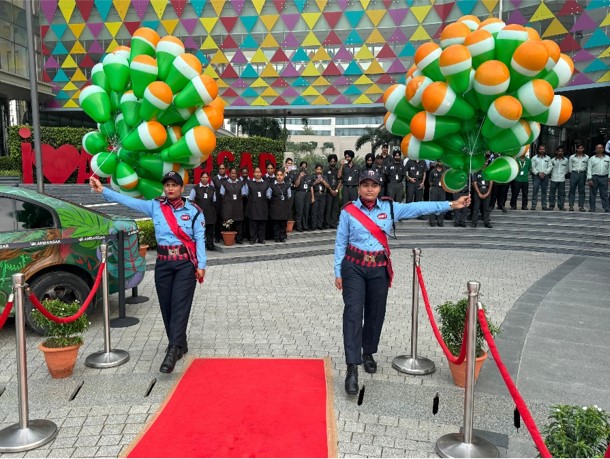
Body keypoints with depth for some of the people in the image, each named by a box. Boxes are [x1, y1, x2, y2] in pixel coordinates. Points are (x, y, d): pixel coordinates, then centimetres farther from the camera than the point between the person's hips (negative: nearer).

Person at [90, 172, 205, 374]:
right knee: (166, 305, 7)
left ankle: (173, 350, -11)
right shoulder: (155, 206, 6)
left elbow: (200, 239, -3)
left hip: (186, 263, -3)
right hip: (163, 263, 4)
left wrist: (201, 265, -8)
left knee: (180, 306, -9)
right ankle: (179, 344, 23)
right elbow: (128, 200, 0)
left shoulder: (193, 211, -1)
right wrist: (103, 190, -9)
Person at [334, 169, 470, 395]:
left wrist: (451, 204, -7)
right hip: (354, 267, -3)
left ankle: (368, 353, 36)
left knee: (376, 312, 12)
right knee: (353, 313, -11)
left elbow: (419, 208, -2)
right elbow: (341, 243, 0)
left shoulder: (389, 207, 2)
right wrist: (338, 273, 0)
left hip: (379, 268, 3)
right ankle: (352, 369, -10)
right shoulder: (348, 211, -4)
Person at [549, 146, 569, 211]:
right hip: (554, 179, -1)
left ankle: (561, 205, 7)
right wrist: (553, 174, 5)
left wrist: (563, 174, 6)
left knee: (561, 193, 1)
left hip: (562, 179, 1)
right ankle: (551, 205, 6)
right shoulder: (553, 160, 3)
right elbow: (550, 168, 12)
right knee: (552, 192, 0)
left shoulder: (566, 160, 6)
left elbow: (566, 169, 16)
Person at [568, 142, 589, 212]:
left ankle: (581, 206, 4)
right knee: (572, 190, -2)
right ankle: (571, 205, 0)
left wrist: (584, 174, 5)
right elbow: (570, 167, 8)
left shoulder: (586, 157, 7)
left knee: (582, 191, 2)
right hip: (574, 174, -1)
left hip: (582, 174, 1)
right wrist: (573, 173, 4)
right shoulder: (572, 157, 4)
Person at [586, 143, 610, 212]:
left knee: (604, 194, 0)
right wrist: (589, 179, -7)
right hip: (594, 177, -1)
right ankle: (592, 208, 5)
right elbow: (589, 169, 2)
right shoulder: (592, 159, 7)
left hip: (604, 178, 1)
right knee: (592, 193, 0)